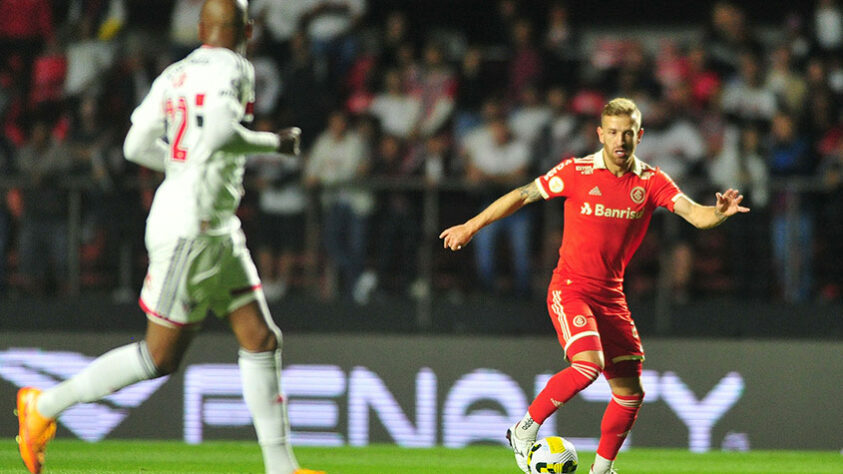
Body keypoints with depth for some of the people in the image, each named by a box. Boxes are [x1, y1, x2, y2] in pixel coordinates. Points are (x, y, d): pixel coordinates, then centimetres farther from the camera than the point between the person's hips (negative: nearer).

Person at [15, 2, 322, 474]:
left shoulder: (175, 75, 9)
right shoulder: (233, 68, -13)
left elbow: (137, 146, 9)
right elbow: (220, 133, -29)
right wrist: (274, 143, -13)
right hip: (189, 225, -9)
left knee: (263, 340, 8)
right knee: (161, 356, -1)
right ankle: (45, 404, 9)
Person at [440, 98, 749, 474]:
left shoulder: (651, 182, 1)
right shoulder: (577, 172, -6)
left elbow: (696, 215, -11)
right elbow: (522, 196, 3)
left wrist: (719, 213, -34)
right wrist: (472, 226, 6)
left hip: (611, 297, 5)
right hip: (570, 288, -5)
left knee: (630, 392, 3)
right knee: (589, 363, -28)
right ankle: (526, 429, -11)